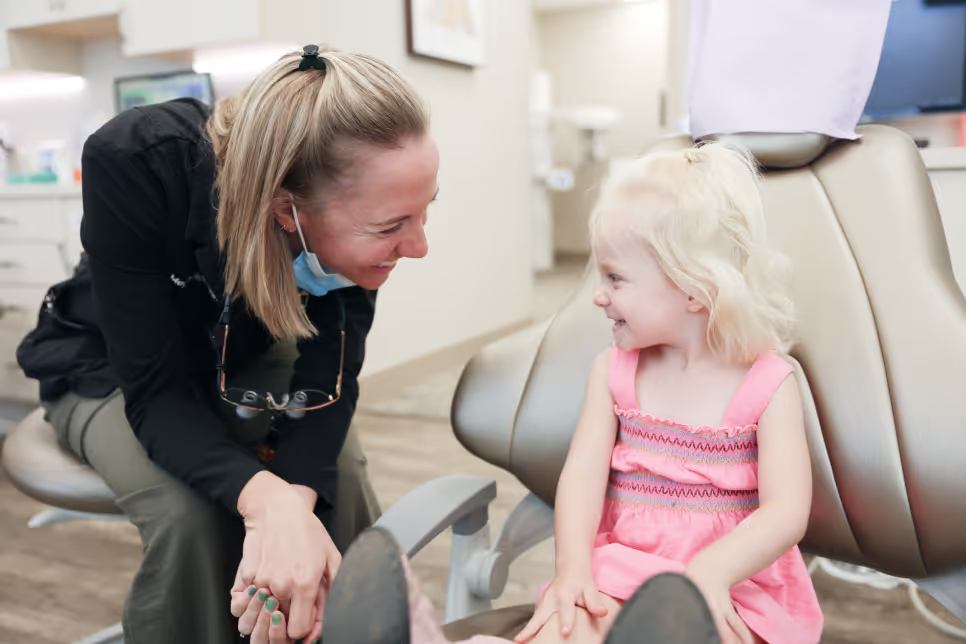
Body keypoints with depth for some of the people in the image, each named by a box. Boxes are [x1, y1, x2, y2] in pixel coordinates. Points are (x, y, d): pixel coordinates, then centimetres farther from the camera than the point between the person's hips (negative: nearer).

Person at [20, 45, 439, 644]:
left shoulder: (359, 205, -28)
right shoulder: (133, 164, -37)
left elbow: (329, 376, -22)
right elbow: (155, 389, -33)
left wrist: (296, 498, -42)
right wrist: (266, 496, -51)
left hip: (248, 362, 3)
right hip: (116, 375, -2)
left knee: (338, 473, -23)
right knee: (190, 512, -29)